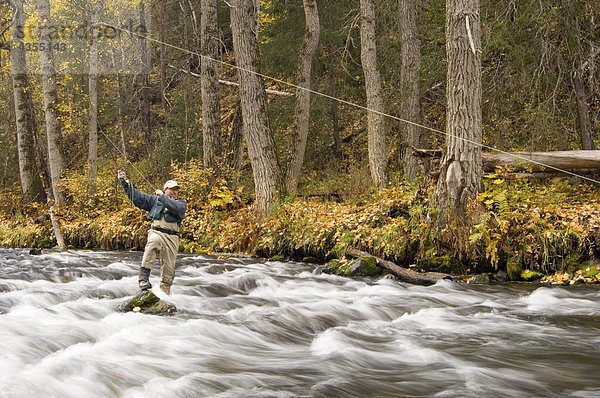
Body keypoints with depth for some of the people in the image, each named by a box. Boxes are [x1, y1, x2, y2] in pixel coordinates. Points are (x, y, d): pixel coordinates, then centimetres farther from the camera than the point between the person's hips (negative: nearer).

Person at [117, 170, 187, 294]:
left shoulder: (181, 203, 14)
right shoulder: (155, 200, 18)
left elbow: (176, 208, -10)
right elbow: (136, 196, 16)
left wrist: (162, 196, -9)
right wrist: (124, 182, 10)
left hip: (172, 238, 2)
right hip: (156, 232, -1)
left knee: (169, 269, 0)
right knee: (153, 242, -38)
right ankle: (143, 277, -42)